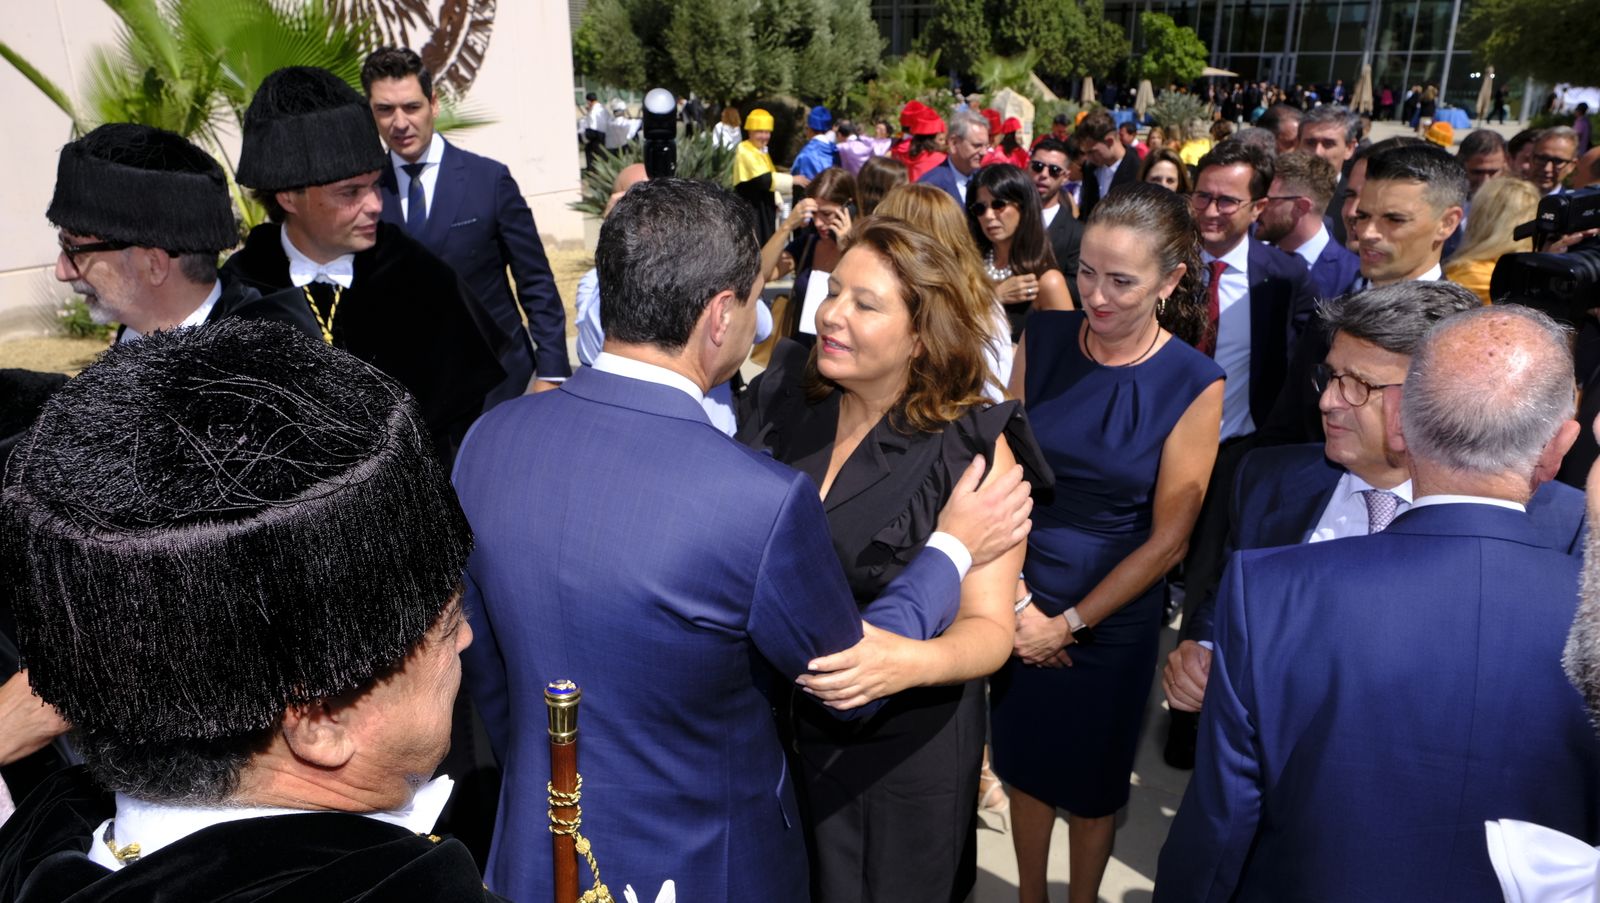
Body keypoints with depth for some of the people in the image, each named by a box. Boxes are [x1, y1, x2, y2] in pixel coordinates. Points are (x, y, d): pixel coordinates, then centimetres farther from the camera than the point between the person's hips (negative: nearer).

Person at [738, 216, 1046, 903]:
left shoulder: (972, 447, -17)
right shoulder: (779, 397, -6)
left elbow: (989, 627, -18)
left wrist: (908, 661, -37)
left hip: (899, 753, -3)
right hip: (764, 726, 4)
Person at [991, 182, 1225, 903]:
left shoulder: (1196, 386, -14)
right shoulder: (1044, 339, -7)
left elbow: (1167, 540, -11)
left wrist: (1070, 623, -10)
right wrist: (1017, 599, -10)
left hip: (1113, 619, -2)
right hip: (1023, 602, 3)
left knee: (1092, 779, 18)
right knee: (1025, 762, 19)